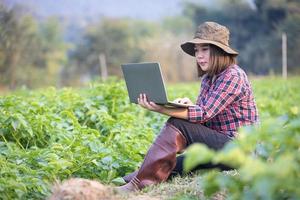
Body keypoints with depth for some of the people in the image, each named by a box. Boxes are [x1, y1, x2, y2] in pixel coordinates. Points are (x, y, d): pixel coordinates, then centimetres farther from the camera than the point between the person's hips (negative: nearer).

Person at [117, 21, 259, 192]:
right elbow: (202, 114, 12)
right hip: (217, 145, 9)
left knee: (177, 125, -22)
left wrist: (162, 110, -32)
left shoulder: (233, 76, -13)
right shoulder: (208, 78, 14)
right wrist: (188, 105, -11)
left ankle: (140, 183, -27)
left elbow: (205, 114, -23)